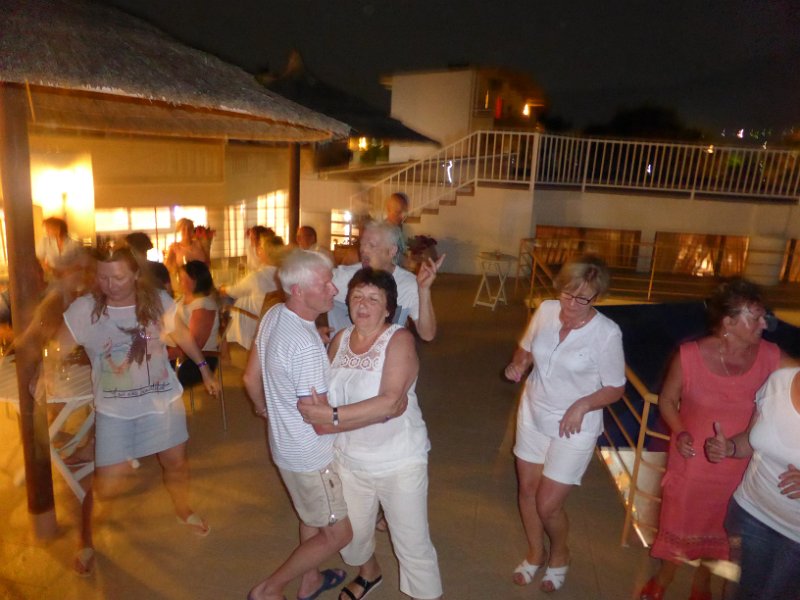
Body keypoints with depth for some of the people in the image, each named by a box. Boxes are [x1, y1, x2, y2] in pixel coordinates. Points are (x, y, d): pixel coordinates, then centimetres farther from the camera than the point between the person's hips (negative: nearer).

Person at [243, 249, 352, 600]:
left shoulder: (273, 315, -5)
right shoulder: (306, 346, -33)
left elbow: (251, 378, 7)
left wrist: (264, 408, 26)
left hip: (285, 442, 9)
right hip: (309, 455, -9)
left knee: (312, 516, 29)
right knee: (338, 533, 9)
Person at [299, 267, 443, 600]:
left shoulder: (399, 339, -18)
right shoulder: (340, 339, -2)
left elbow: (390, 402, -29)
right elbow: (324, 394, 3)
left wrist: (333, 417, -30)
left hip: (399, 461, -5)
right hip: (350, 458, 6)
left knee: (413, 544, 7)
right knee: (351, 532, 24)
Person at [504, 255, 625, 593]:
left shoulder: (607, 333, -21)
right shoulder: (546, 310, -9)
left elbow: (615, 388, -11)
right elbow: (526, 348, 8)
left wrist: (582, 405, -26)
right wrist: (517, 364, -13)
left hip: (573, 427, -4)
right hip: (533, 414, 5)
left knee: (548, 505, 2)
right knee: (527, 490, 17)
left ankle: (560, 554, 37)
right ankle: (535, 552, 45)